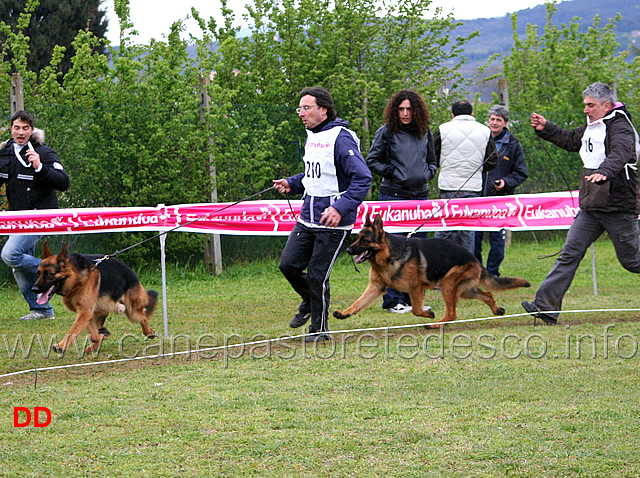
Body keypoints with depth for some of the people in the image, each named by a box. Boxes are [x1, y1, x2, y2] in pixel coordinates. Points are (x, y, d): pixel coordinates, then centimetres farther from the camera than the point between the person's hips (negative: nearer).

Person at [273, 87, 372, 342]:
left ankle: (319, 328, 14)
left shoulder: (341, 138, -17)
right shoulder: (311, 137, 12)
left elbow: (362, 178, -21)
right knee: (289, 264, 5)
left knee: (317, 275, -3)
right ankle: (309, 302, 33)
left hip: (333, 222, -8)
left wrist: (341, 208, -29)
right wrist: (292, 184, 10)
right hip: (307, 217, 8)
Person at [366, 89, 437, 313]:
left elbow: (432, 160, 23)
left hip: (420, 194, 5)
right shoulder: (387, 132, -3)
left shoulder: (425, 132, 11)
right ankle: (393, 299, -3)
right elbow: (372, 160, 0)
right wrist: (395, 173, -9)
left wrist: (428, 173, 3)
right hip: (393, 195, -5)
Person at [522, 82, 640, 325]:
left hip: (618, 206, -8)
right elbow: (570, 140, 34)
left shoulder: (620, 127, -13)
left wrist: (604, 171, -52)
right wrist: (545, 129, 23)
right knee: (570, 253, -2)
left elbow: (619, 153, -33)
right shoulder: (591, 128, 15)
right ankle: (546, 307, -8)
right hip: (591, 207, 8)